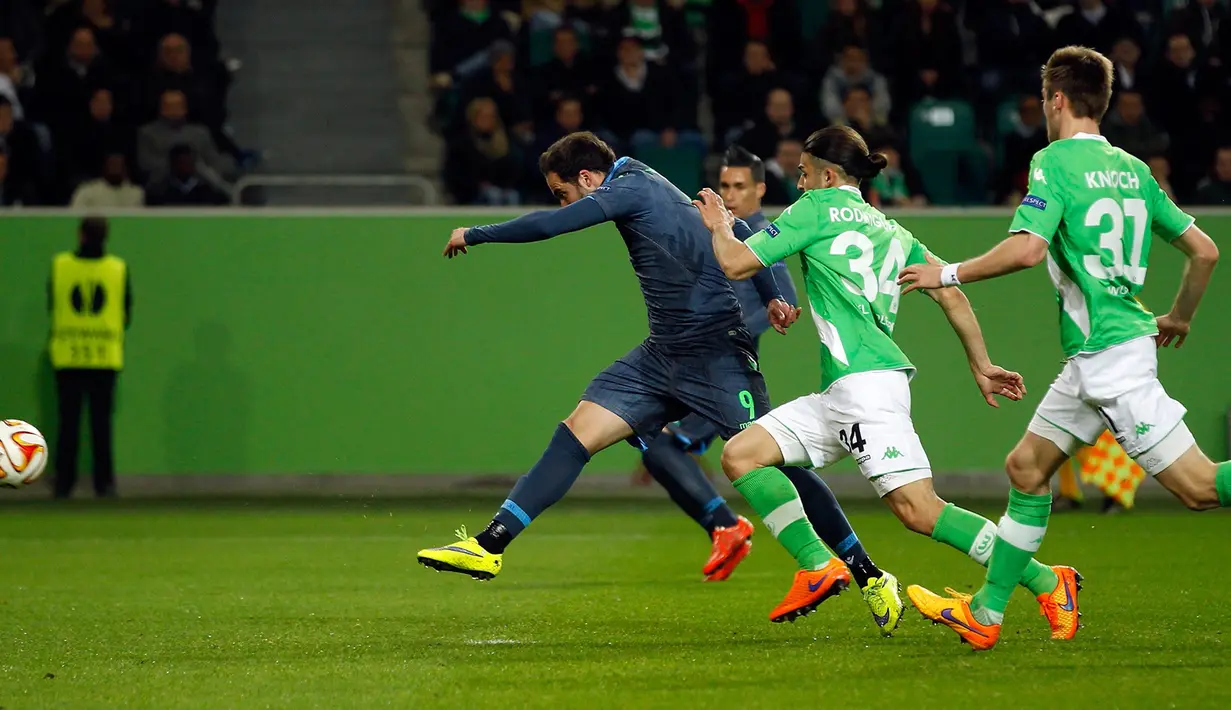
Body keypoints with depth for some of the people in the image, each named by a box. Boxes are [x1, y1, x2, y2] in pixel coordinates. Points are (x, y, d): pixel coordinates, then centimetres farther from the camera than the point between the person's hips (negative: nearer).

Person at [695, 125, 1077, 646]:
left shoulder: (817, 209, 1)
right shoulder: (889, 229, 22)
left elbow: (736, 264, 1)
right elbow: (951, 294, 18)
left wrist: (719, 227, 21)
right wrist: (981, 366, 23)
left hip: (867, 383, -9)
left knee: (918, 510, -16)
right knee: (740, 455, 7)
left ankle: (1046, 583, -17)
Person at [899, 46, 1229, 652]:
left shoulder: (1055, 162, -10)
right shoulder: (1132, 169, 12)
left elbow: (1027, 248, -24)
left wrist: (949, 274, -11)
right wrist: (1180, 318, 30)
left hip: (1108, 357, -9)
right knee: (1027, 466, 15)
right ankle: (984, 613, 19)